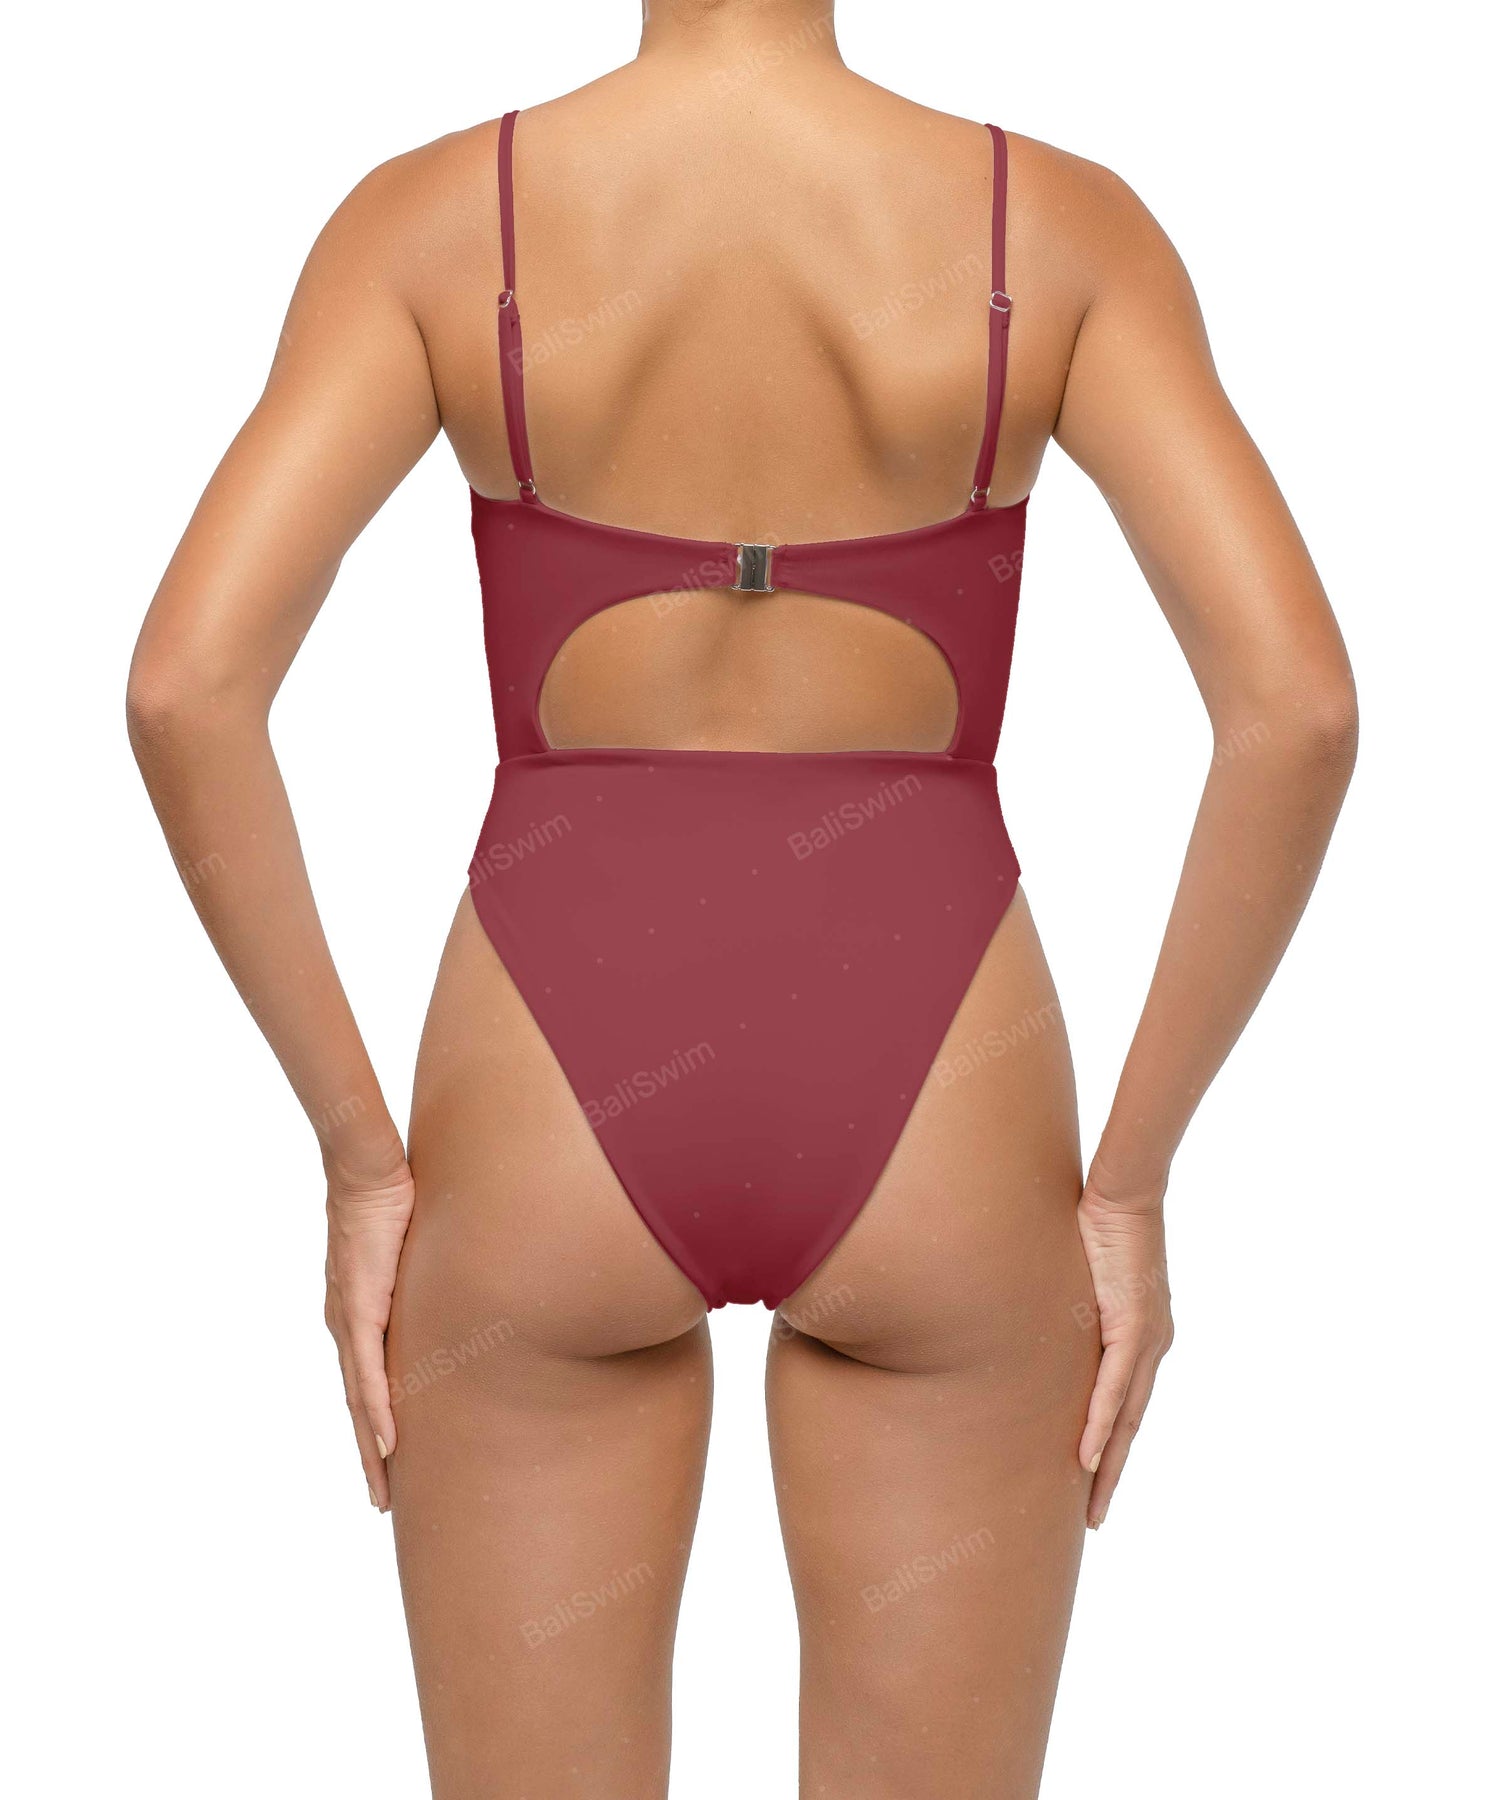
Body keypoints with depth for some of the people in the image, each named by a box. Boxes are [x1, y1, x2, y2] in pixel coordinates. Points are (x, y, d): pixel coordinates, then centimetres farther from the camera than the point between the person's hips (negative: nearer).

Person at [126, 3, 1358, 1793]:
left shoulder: (431, 216, -4)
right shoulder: (1063, 224, -4)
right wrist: (1128, 1184, -4)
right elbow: (1299, 705, -14)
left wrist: (362, 1160, -4)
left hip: (555, 1122, 0)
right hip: (930, 1126, 1)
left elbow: (185, 686, -14)